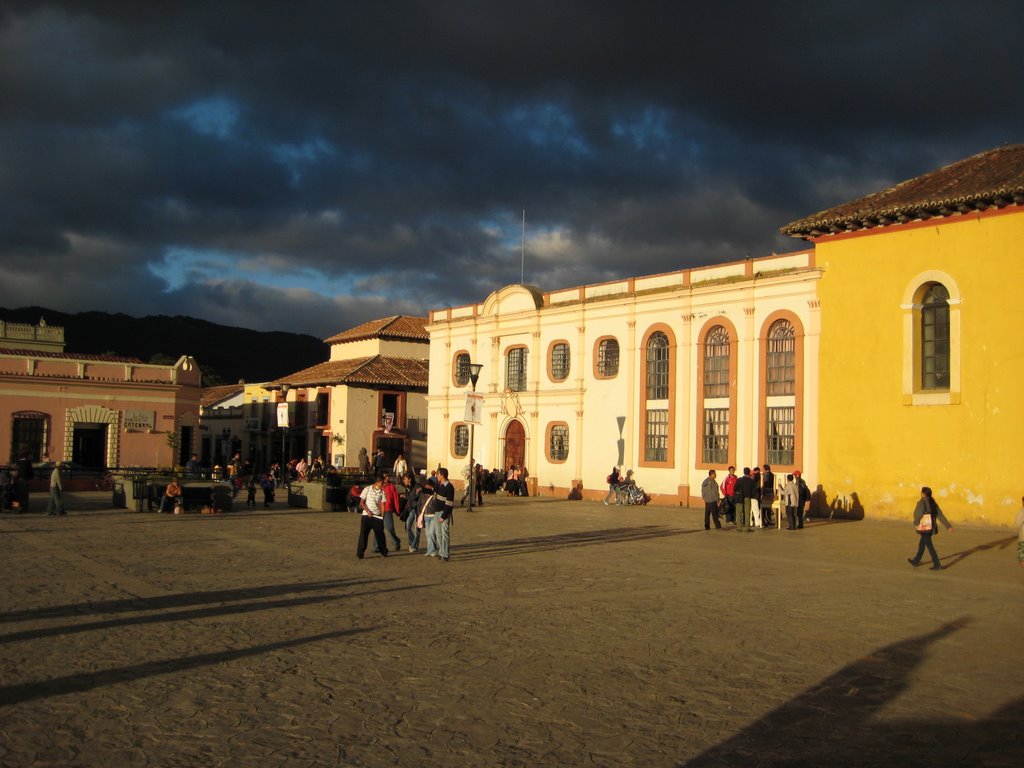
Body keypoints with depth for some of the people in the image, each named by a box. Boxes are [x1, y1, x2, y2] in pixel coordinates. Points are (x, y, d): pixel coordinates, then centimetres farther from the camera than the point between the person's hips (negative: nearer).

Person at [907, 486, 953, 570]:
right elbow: (940, 515, 5)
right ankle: (916, 561, 34)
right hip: (931, 527, 8)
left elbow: (918, 515, -23)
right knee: (921, 544, 20)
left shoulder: (921, 503, -16)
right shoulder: (933, 503, 7)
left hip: (924, 528, -8)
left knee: (929, 546, -3)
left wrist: (915, 523, -3)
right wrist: (948, 526, 4)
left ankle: (937, 565, -4)